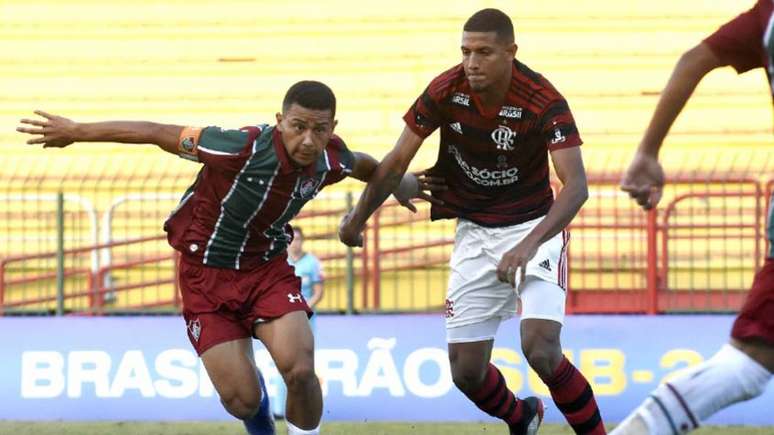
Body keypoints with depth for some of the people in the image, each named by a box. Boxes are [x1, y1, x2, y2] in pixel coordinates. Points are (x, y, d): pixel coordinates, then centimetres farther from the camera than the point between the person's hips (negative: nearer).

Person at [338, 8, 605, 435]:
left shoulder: (543, 101, -23)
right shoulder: (445, 92, -13)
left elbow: (576, 186, -31)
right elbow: (398, 160, 0)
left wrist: (529, 245, -43)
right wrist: (357, 219, 1)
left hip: (535, 227, -4)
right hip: (474, 234, 4)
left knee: (541, 351, -24)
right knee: (466, 372, 3)